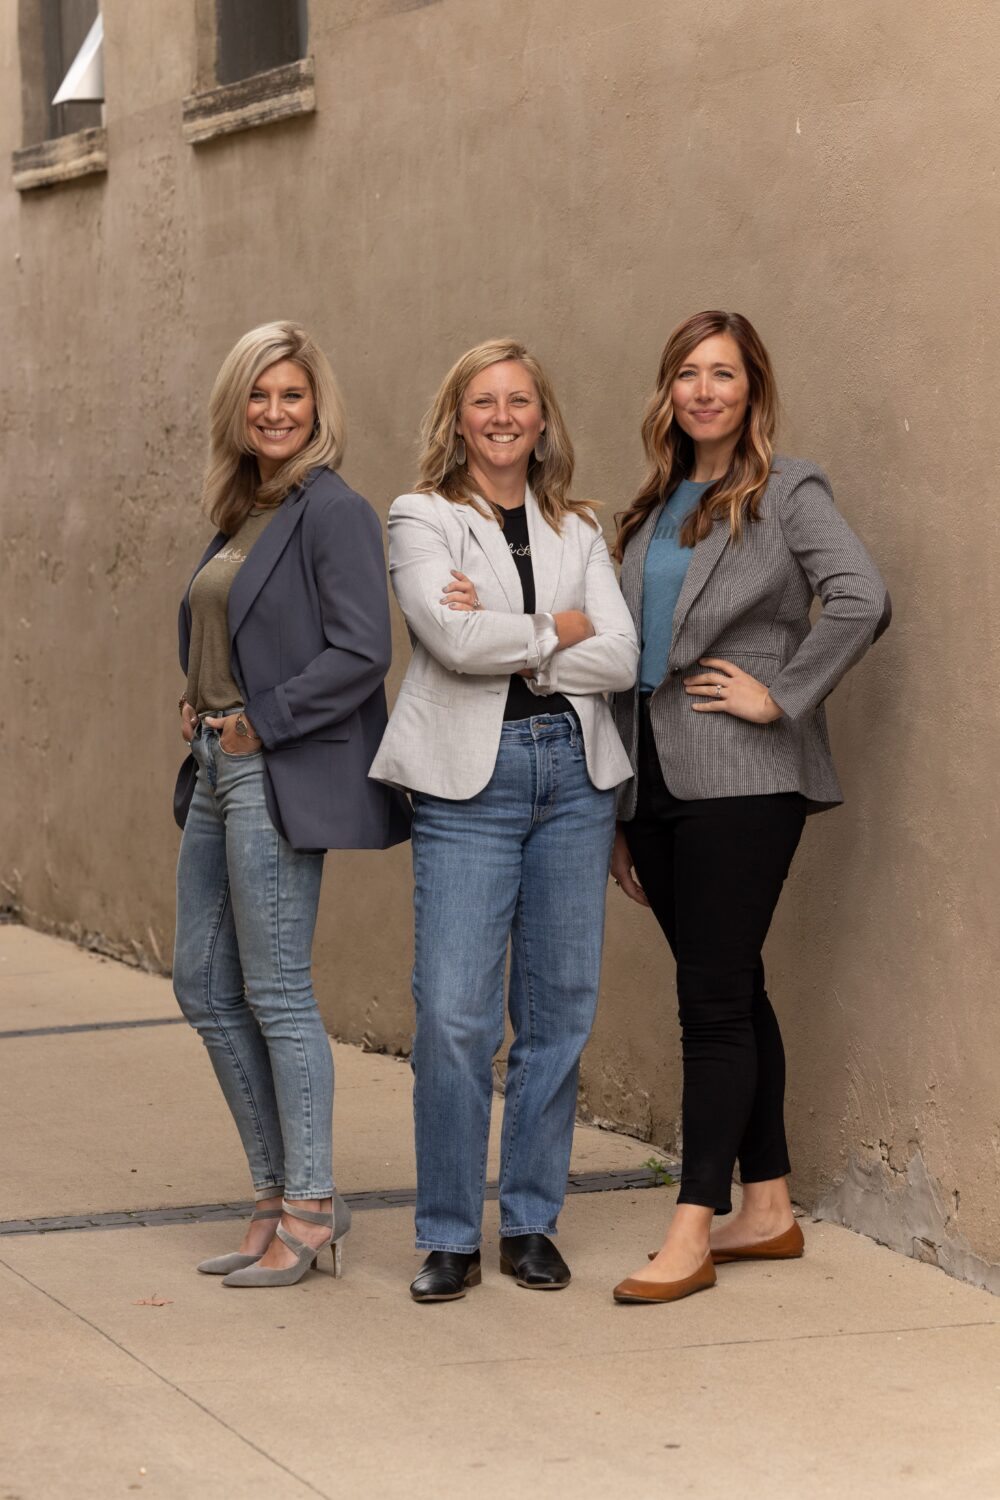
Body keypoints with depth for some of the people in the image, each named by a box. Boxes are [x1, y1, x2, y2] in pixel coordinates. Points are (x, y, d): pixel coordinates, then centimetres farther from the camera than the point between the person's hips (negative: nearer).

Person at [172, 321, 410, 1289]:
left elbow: (361, 654, -19)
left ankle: (310, 1209, 6)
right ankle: (278, 1194, 20)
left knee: (275, 992, -4)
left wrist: (258, 723, -15)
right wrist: (200, 706, 8)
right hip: (220, 770, 9)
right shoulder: (244, 512, 15)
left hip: (282, 775, -9)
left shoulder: (332, 511, -11)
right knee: (203, 984, 11)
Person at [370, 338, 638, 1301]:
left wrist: (506, 641, -9)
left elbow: (620, 658, 0)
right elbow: (455, 639, -14)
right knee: (454, 1016, -8)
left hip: (575, 772, 4)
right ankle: (449, 1239, 4)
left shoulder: (576, 531, 14)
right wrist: (561, 627, -2)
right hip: (468, 779, -4)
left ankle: (531, 1222, 17)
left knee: (559, 1010, 6)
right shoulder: (422, 519, 3)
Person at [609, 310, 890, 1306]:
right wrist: (619, 815, 16)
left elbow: (860, 599, -20)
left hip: (739, 784, -7)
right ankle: (768, 1210, 18)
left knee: (713, 999, -7)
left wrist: (780, 693, -17)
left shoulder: (787, 493, -4)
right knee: (731, 994, 11)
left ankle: (694, 1231, -5)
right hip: (654, 779, 7)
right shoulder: (654, 507, 16)